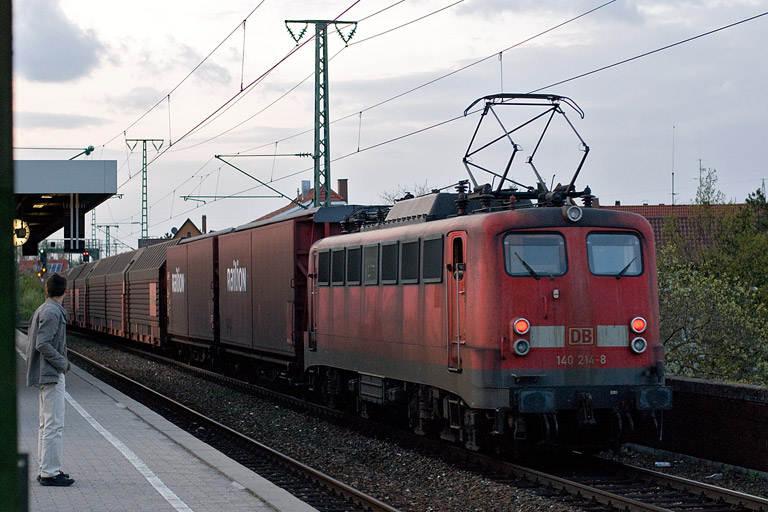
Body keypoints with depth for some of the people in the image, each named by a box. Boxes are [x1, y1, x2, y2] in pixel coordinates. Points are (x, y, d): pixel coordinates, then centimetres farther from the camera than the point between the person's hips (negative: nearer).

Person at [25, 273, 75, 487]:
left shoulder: (42, 311, 14)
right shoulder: (52, 313, -15)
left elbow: (31, 342, 18)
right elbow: (43, 345, -22)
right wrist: (63, 363, -12)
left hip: (46, 374, 10)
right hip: (51, 375, -10)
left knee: (46, 424, 15)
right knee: (54, 425, -9)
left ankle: (45, 469, 20)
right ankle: (50, 472, -8)